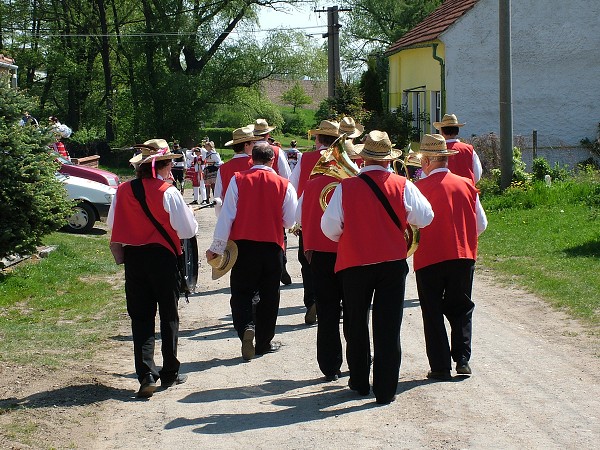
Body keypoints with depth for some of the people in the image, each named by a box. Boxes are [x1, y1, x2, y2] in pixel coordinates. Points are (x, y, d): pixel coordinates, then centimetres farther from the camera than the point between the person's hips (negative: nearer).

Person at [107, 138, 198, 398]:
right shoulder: (168, 192, -14)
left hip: (133, 257, 3)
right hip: (163, 257, -3)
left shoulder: (123, 191, -2)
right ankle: (169, 374, 18)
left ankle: (146, 375, -5)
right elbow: (188, 229, -12)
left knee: (140, 316, 7)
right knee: (169, 316, 11)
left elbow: (112, 224, 8)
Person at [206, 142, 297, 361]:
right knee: (268, 296, 12)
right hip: (272, 246, 1)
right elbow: (289, 221, 3)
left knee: (241, 293, 8)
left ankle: (246, 327, -18)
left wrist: (217, 246, -2)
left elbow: (226, 214, -7)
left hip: (243, 244, -1)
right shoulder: (284, 185, -3)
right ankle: (264, 342, 18)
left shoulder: (238, 180, -4)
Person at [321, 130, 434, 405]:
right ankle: (385, 390, 3)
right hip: (393, 264, 0)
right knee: (388, 328, 4)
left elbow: (330, 228, -6)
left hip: (354, 264, 0)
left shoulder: (346, 187, -10)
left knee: (356, 326, 16)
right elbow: (425, 218, -2)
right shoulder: (402, 186, -8)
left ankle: (359, 382, 26)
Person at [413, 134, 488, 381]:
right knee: (461, 309, 16)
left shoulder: (420, 187, -12)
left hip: (429, 258, -3)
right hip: (463, 256, 4)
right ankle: (462, 359, 8)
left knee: (433, 312, 6)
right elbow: (481, 224, 9)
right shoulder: (467, 185, 2)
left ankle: (440, 366, 5)